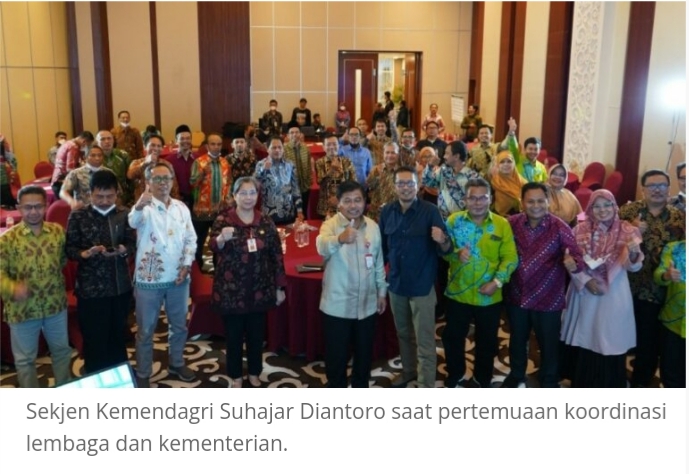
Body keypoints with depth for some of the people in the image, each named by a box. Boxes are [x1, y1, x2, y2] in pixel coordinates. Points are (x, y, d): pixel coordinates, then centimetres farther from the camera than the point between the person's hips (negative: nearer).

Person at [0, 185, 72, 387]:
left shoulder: (58, 231, -2)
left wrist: (54, 279, 3)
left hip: (56, 305, 3)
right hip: (22, 309, -3)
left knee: (62, 350, 20)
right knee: (25, 358, 13)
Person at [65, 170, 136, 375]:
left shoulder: (124, 214, 2)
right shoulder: (78, 216, -4)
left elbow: (133, 244, 1)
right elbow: (69, 249, -4)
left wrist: (121, 250, -21)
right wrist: (86, 253, -24)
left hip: (120, 286, 3)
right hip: (90, 289, -2)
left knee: (118, 336, 17)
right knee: (94, 340, 7)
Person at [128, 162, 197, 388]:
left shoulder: (181, 208, 4)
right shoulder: (145, 207, -12)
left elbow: (191, 239, 8)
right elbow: (133, 222, -36)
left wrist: (186, 265, -5)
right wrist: (140, 205, -58)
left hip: (178, 278, 5)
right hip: (149, 279, -4)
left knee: (179, 325, 19)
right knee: (146, 330, 8)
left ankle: (177, 364, 38)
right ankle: (142, 374, 22)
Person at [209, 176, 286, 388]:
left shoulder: (266, 222, 1)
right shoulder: (223, 219, -5)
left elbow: (276, 255, 5)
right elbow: (213, 247, -20)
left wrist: (280, 287, 4)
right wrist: (221, 238, -43)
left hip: (259, 290, 2)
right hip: (231, 290, -2)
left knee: (256, 334, 14)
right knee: (234, 335, 9)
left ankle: (254, 373, 34)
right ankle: (235, 375, 28)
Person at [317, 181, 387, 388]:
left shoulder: (373, 227, 1)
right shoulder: (330, 225, -14)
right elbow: (322, 246, -37)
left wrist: (382, 291, 13)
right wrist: (340, 239, -58)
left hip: (367, 304, 4)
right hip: (337, 305, -4)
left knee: (364, 353, 18)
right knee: (337, 355, 9)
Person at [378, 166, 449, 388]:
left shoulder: (430, 211, -13)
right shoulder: (387, 212, -1)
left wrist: (442, 241, -34)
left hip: (422, 284, -5)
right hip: (396, 283, 5)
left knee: (424, 340, 3)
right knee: (403, 333, 23)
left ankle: (426, 385, 15)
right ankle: (408, 370, 44)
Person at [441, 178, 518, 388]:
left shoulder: (502, 224, -5)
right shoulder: (454, 220, -3)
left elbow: (510, 257, -8)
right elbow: (443, 250, -7)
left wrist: (497, 282, -18)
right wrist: (456, 253, -28)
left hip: (489, 297, 0)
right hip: (458, 293, 0)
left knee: (486, 341, 16)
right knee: (453, 337, 15)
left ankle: (482, 379, 39)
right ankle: (455, 375, 40)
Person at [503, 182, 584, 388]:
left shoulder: (560, 228, -15)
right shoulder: (512, 223, -7)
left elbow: (577, 256, -20)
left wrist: (573, 263, -43)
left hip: (547, 299, -3)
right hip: (517, 295, 3)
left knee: (548, 344, 14)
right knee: (517, 340, 22)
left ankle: (549, 382, 36)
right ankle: (516, 374, 46)